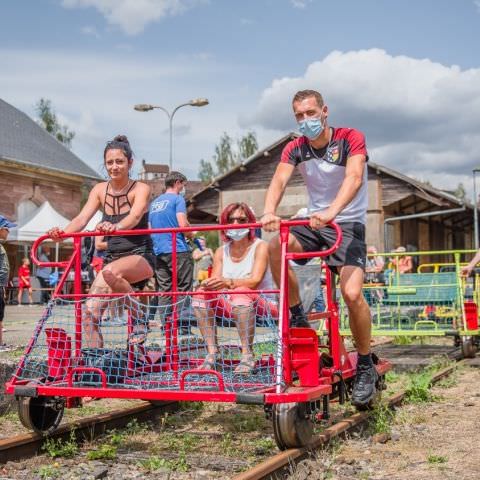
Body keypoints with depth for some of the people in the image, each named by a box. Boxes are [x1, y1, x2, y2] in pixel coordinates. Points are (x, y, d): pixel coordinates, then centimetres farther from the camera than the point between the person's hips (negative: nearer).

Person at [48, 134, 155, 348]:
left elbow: (135, 217, -29)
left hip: (141, 256, -5)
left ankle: (139, 318, -15)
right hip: (112, 257, 5)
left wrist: (116, 226, -51)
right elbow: (82, 218, -9)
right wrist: (63, 232, -31)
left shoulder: (140, 189, -9)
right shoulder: (100, 190, 4)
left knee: (110, 272, -36)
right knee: (90, 311, -11)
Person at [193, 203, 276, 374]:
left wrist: (228, 282, -39)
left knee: (241, 293, -35)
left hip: (260, 307, -5)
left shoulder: (260, 246, -7)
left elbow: (255, 281, -22)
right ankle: (212, 354, -19)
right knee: (202, 294, -16)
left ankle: (247, 355, -31)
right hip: (232, 308, 5)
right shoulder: (221, 252, 8)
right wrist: (208, 284, -27)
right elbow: (216, 282, -2)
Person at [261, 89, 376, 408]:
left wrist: (332, 211, -46)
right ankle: (298, 318, -10)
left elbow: (354, 178, -28)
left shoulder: (351, 139, -11)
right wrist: (269, 212, -39)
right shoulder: (295, 148, 0)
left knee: (352, 293, -23)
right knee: (276, 246, -28)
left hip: (348, 223, -4)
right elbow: (279, 180, -17)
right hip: (314, 222, 4)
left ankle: (366, 366, -1)